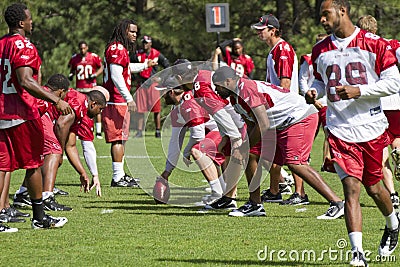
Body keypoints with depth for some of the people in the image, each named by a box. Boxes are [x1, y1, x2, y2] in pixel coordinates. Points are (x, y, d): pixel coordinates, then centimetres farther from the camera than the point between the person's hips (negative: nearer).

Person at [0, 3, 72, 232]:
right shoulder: (24, 47, -13)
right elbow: (25, 82, -23)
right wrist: (56, 100, -25)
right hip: (22, 114, -7)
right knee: (33, 164, 5)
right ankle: (39, 217, 12)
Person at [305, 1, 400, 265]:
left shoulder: (374, 44, -6)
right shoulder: (321, 50, 8)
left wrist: (359, 91, -19)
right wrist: (314, 91, -1)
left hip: (372, 127, -2)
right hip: (341, 130, 2)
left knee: (373, 186, 13)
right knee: (352, 187, -12)